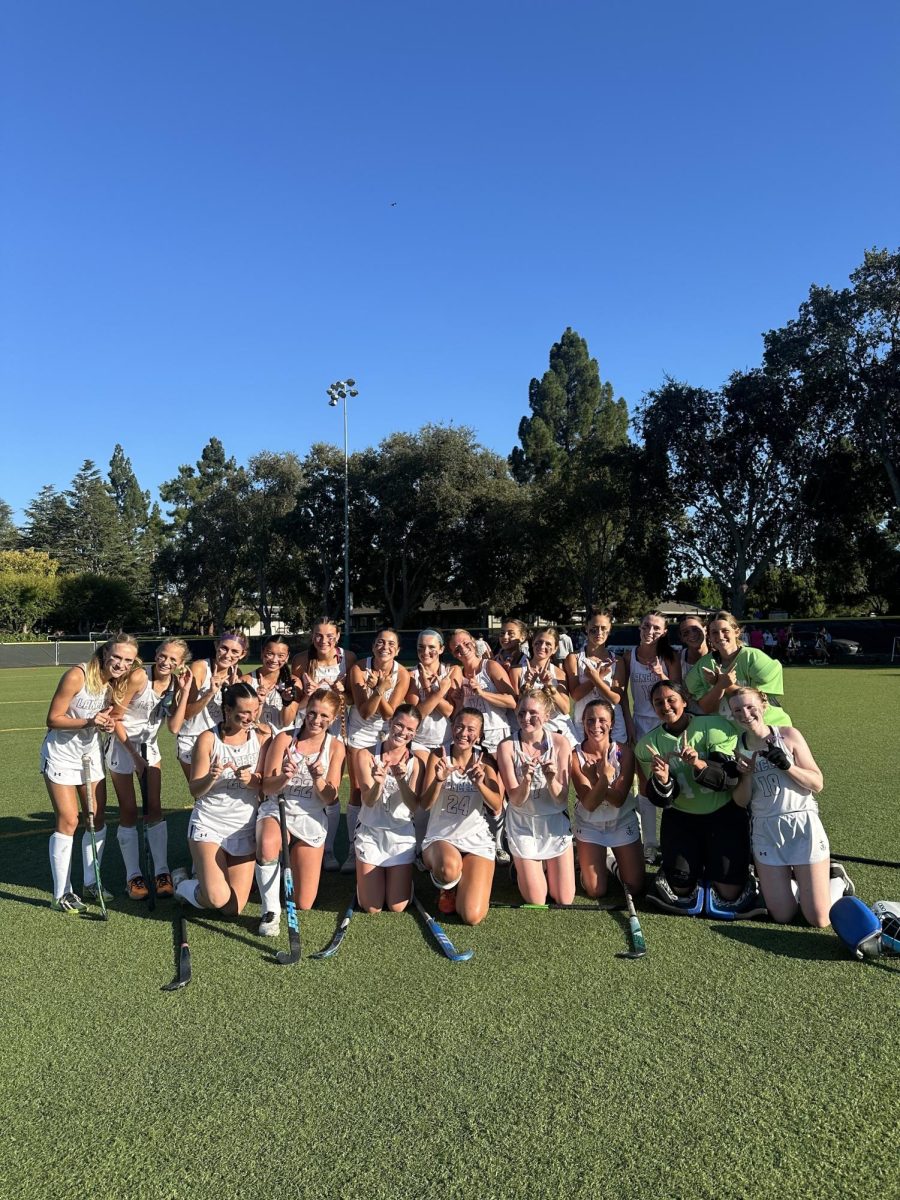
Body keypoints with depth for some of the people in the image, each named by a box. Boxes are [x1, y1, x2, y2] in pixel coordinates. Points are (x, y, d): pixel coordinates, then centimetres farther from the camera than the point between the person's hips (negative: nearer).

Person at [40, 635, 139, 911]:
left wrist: (109, 724, -13)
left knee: (98, 820, 7)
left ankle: (91, 883, 23)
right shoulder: (78, 676, -23)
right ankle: (61, 895, 6)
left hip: (92, 755, 6)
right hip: (61, 755, -6)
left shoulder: (119, 683, -4)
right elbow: (53, 719, -20)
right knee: (68, 821, -7)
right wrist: (89, 722, -32)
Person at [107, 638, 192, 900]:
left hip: (149, 746, 5)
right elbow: (115, 718, -16)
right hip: (122, 743, -5)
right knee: (129, 811, 0)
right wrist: (132, 752, -16)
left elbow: (174, 727, -14)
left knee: (155, 807, 3)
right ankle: (133, 876, 11)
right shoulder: (139, 677, -22)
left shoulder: (176, 683, -7)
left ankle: (161, 872, 10)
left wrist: (185, 691, -18)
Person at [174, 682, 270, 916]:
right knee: (218, 899, -20)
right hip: (208, 824, -3)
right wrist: (212, 777, -28)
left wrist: (250, 780, -23)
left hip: (245, 828, 3)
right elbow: (195, 790, -7)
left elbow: (266, 784, -2)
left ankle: (205, 873, 34)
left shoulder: (261, 737, -2)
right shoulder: (208, 739, -9)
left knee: (233, 909, 3)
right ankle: (185, 886, 15)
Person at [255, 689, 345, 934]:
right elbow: (267, 787, -7)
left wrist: (318, 779, -26)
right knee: (267, 844, -40)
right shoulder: (284, 739, -6)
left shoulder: (335, 747, -3)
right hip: (276, 811, -1)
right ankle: (271, 912, -18)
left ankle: (290, 864, 33)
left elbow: (330, 799, -5)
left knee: (304, 904, 1)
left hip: (311, 820, 2)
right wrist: (283, 777, -29)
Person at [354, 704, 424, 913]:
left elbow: (414, 806, -16)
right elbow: (369, 801, -16)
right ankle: (365, 880, 32)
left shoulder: (416, 762, -5)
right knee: (371, 908, 1)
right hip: (370, 833, -1)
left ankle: (401, 878, 33)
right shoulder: (367, 755, -8)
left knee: (397, 907, 2)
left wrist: (402, 780, -35)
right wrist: (378, 784, -39)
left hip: (402, 835, 1)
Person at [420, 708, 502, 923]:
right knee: (449, 868, -38)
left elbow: (497, 807, -12)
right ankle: (446, 888, 1)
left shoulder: (484, 761, -2)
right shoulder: (438, 756, -6)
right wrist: (439, 780, -31)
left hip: (476, 840, 1)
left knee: (473, 917, -14)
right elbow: (425, 805, -12)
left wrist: (480, 784, -30)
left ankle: (461, 885, 21)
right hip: (440, 836, -1)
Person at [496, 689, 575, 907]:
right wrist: (526, 780, -35)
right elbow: (516, 800, -15)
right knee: (536, 902, 3)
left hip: (555, 822, 2)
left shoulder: (560, 743, -12)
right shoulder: (507, 747, -15)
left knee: (565, 900, 7)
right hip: (523, 824, -1)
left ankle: (542, 867, 35)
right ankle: (521, 869, 31)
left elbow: (562, 798, -11)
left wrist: (551, 779, -32)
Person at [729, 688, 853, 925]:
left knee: (819, 919, -2)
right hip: (765, 832, 2)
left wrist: (787, 765, -19)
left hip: (802, 825, -2)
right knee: (782, 916, 2)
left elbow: (817, 784, -4)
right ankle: (792, 880, 31)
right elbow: (741, 802, 3)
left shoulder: (788, 735, -4)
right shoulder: (736, 747, 2)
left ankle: (837, 880, 27)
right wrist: (746, 774, -14)